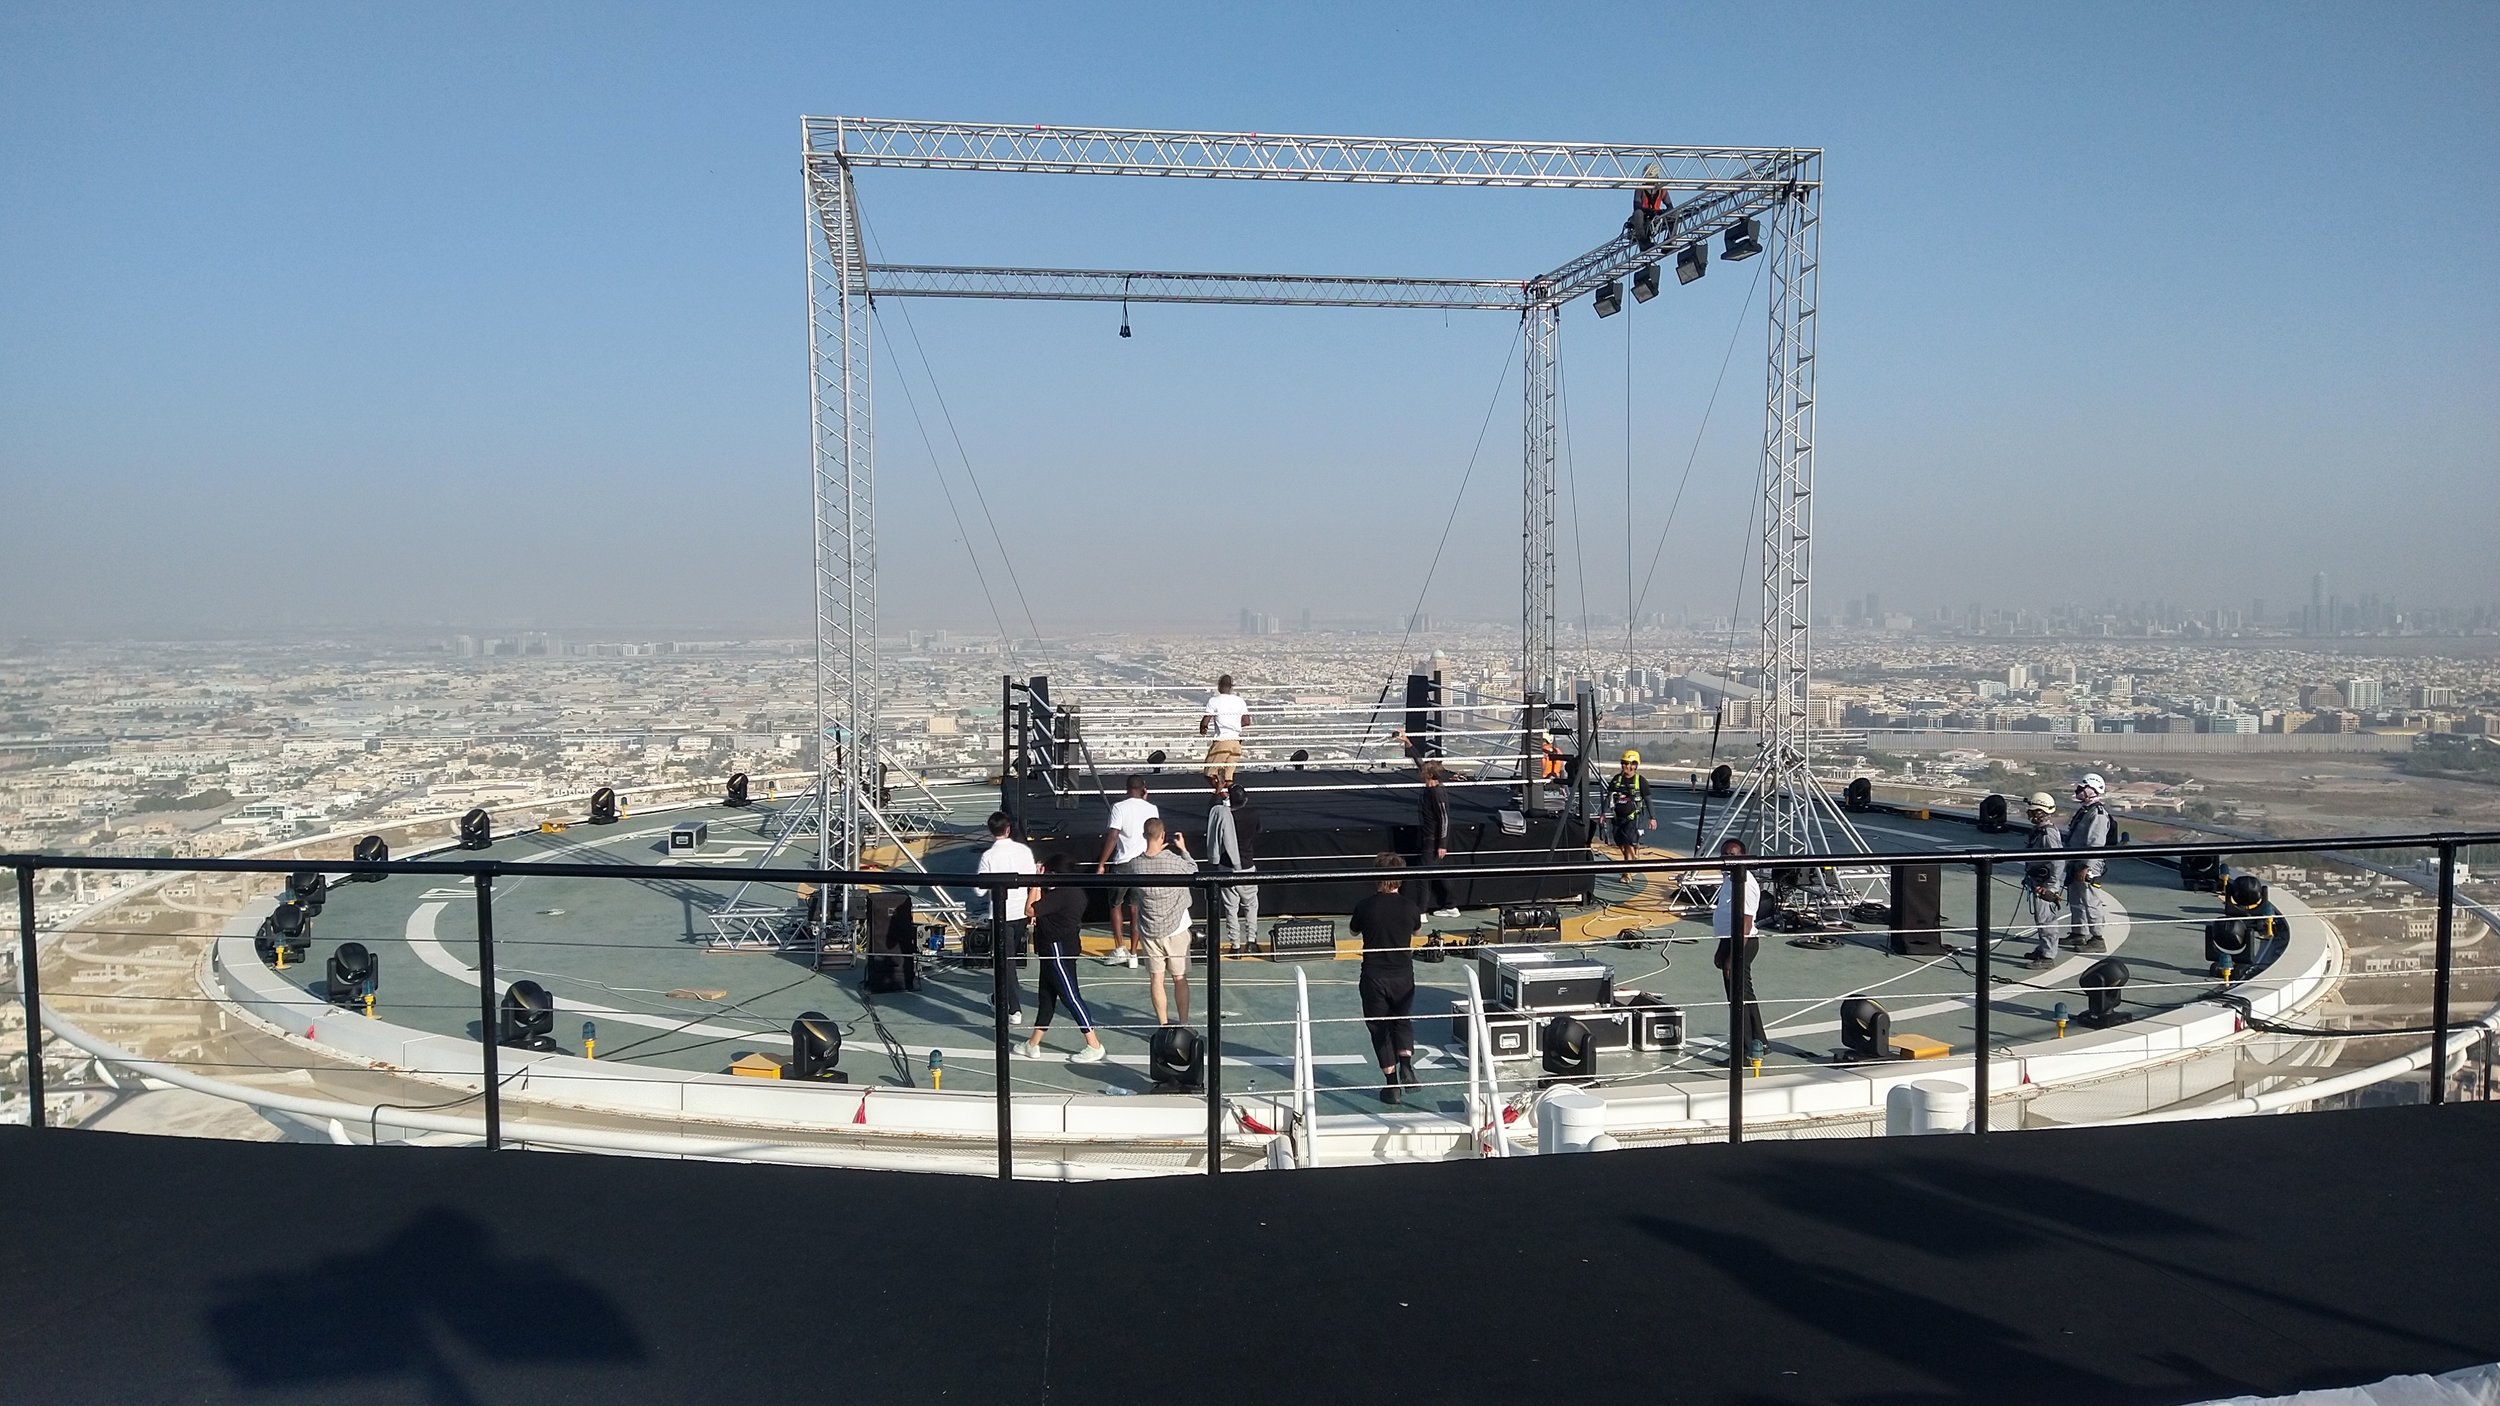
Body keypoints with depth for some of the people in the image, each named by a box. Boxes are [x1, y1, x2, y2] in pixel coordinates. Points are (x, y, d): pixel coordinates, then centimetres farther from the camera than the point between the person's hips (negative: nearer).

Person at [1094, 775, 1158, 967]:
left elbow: (1112, 837, -14)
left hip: (1122, 862, -3)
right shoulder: (1151, 809, 3)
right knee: (1135, 907, 11)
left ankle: (1120, 948, 4)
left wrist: (1101, 864, -11)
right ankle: (1133, 953, 11)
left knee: (1116, 904, 13)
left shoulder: (1119, 807, -9)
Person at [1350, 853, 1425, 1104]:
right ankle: (1406, 1064, -2)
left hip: (1373, 977, -1)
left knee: (1380, 1028, 11)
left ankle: (1392, 1086, 9)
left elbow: (1354, 930, 9)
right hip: (1403, 976, 1)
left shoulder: (1365, 906, -10)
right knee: (1403, 1021, 22)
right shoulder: (1409, 907, -7)